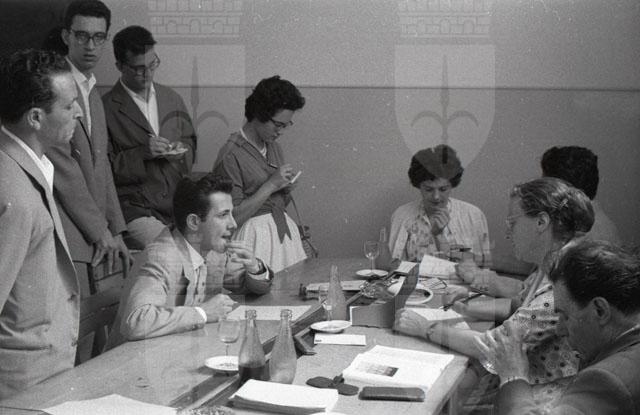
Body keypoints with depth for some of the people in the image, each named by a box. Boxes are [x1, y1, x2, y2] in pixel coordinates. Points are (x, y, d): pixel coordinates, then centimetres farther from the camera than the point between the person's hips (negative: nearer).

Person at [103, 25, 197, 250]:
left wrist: (180, 152, 3)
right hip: (135, 210, -5)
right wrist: (142, 153, -16)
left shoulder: (172, 99, 17)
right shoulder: (105, 108, -2)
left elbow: (190, 142, 26)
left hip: (181, 204, 5)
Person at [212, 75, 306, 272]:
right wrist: (271, 185, -16)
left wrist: (286, 190, 0)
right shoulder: (231, 155, -12)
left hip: (284, 231, 7)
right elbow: (233, 217, -15)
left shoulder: (275, 148, 12)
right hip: (254, 235, -7)